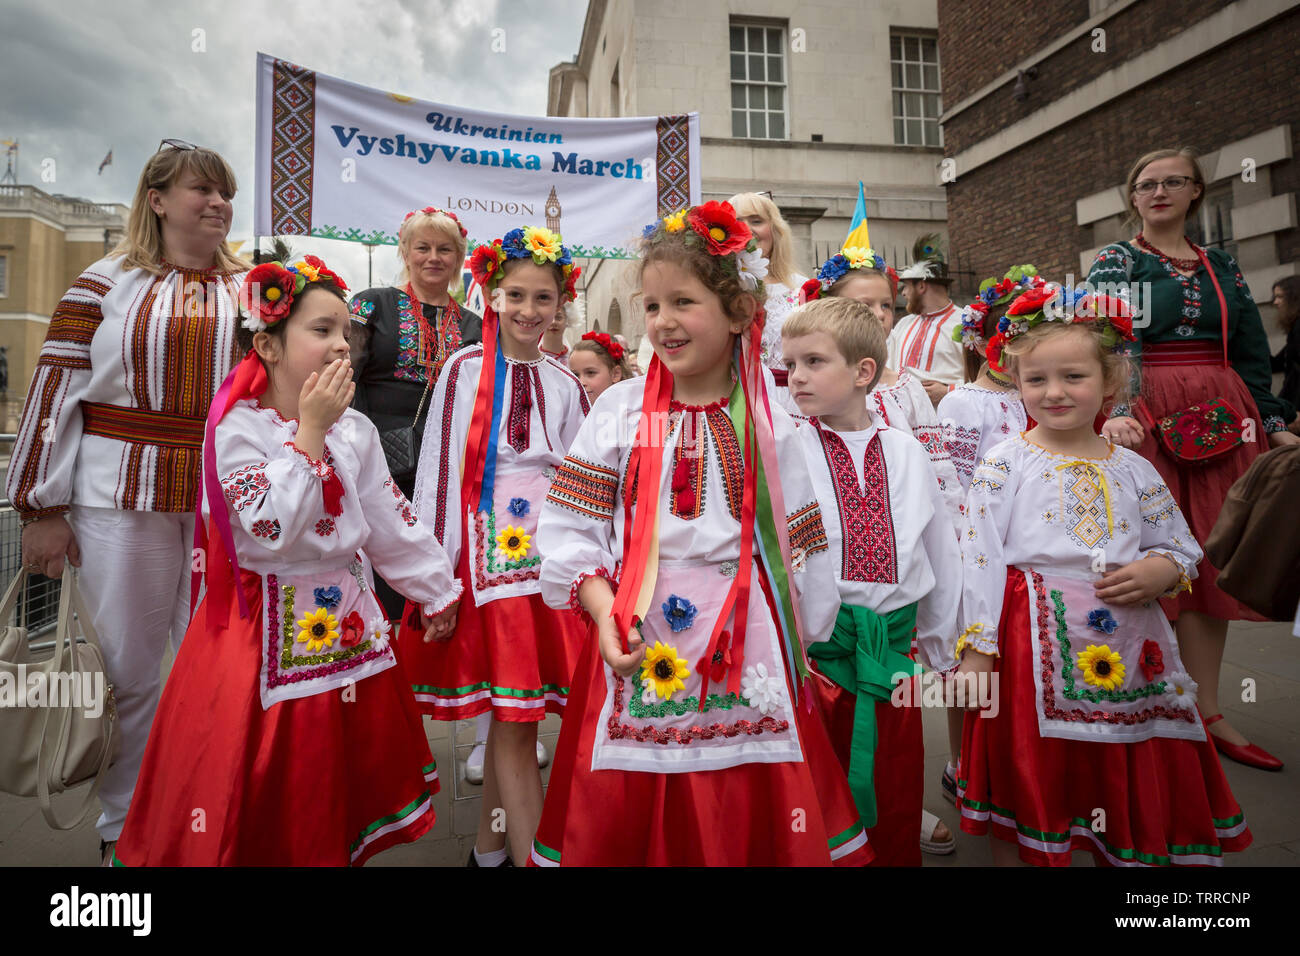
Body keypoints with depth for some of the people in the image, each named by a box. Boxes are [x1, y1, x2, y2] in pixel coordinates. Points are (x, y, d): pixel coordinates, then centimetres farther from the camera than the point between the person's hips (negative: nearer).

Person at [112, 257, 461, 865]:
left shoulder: (354, 428, 3)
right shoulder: (237, 428, -13)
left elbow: (392, 523, 8)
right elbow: (273, 530, -25)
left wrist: (436, 590, 12)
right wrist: (311, 431, -22)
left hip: (348, 621, 6)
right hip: (272, 629, -5)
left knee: (346, 772, 17)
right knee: (265, 788, 5)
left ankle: (337, 852, 37)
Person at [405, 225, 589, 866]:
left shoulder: (565, 385, 10)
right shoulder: (464, 371, -1)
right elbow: (437, 471, -3)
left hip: (548, 549, 4)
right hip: (490, 549, -3)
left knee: (511, 716, 10)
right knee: (513, 720, -2)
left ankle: (490, 846, 28)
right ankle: (530, 854, 10)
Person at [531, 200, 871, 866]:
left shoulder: (766, 423, 2)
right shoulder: (622, 409, 1)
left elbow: (798, 544, 7)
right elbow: (569, 525, -1)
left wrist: (800, 638, 8)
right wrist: (603, 610, -13)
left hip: (744, 637, 0)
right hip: (639, 630, 0)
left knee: (746, 822, 10)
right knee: (622, 823, 9)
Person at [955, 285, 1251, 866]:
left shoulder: (1132, 469, 8)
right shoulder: (1004, 464, -3)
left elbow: (1181, 547, 16)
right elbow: (980, 558, -8)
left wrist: (1159, 571, -8)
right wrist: (977, 648, -11)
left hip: (1126, 647, 4)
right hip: (1035, 648, -4)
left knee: (1136, 794, 16)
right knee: (1027, 791, 7)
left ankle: (1122, 849, 39)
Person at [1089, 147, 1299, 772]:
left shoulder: (1221, 267, 17)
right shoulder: (1116, 262, 2)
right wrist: (1115, 411, -30)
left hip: (1222, 420, 5)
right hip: (1148, 419, -5)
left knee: (1211, 561, 6)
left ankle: (1207, 713, 16)